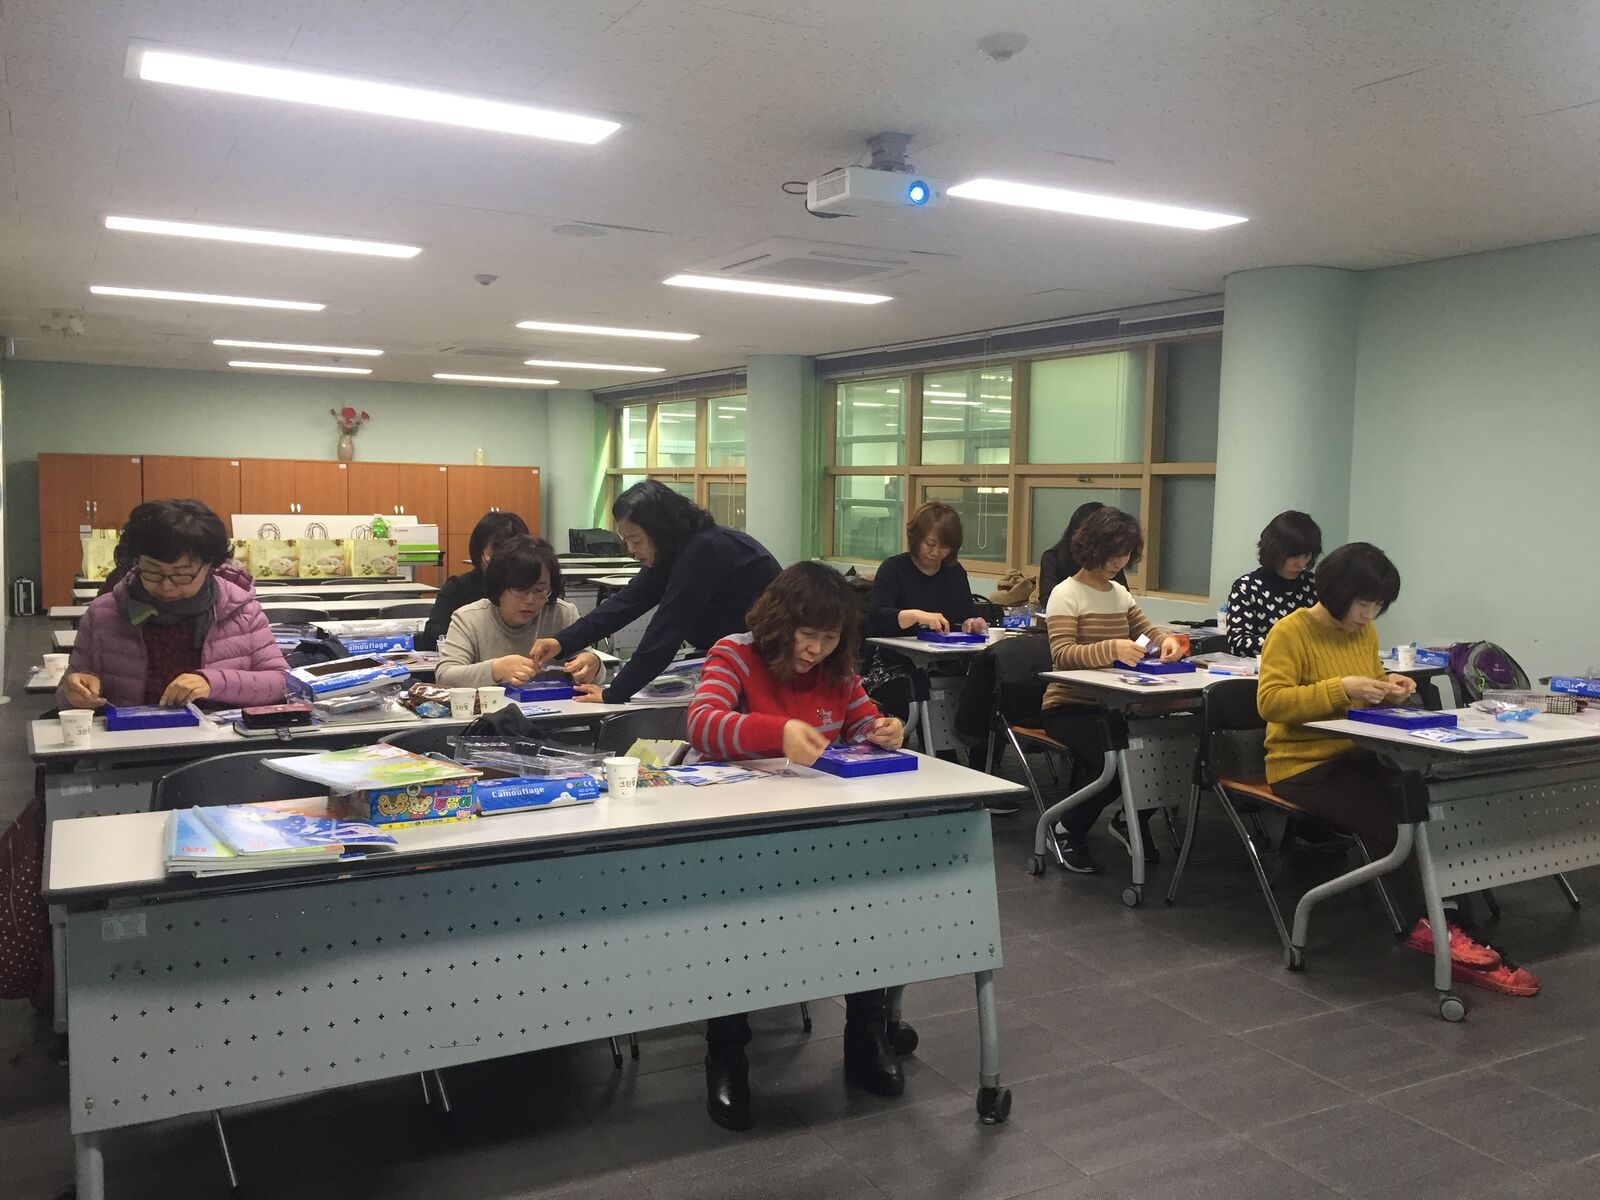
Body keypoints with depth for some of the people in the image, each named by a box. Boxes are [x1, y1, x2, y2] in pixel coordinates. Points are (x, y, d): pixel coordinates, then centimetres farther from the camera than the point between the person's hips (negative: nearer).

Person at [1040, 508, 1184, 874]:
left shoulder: (1119, 593, 15)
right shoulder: (1067, 594, -8)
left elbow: (1144, 629, 24)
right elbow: (1061, 655, -19)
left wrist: (1166, 639, -2)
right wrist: (1111, 649, -36)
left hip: (1112, 705, 7)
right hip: (1069, 706, -7)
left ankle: (1130, 819, 8)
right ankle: (1069, 830, -4)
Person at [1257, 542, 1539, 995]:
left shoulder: (1365, 631, 10)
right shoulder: (1289, 633, -10)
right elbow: (1270, 701, -19)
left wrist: (1389, 687, 0)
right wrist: (1341, 688, -26)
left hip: (1358, 757, 6)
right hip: (1303, 766, -6)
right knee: (1386, 818, -28)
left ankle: (1451, 930, -20)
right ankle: (1425, 926, -15)